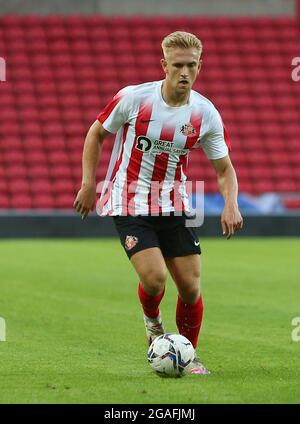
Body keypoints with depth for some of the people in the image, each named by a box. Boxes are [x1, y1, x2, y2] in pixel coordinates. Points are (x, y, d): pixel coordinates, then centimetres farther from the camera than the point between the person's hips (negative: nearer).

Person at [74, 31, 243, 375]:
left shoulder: (206, 114, -6)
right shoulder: (133, 98, -13)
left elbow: (224, 169, 4)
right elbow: (96, 133, 3)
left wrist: (231, 205, -14)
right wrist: (88, 185, -2)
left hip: (173, 204, 3)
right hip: (129, 202, -3)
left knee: (190, 287, -1)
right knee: (154, 278, -20)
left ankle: (189, 355, 23)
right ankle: (152, 320, 16)